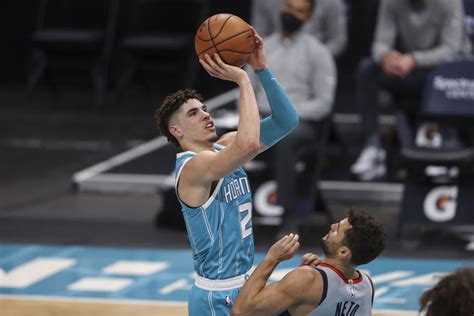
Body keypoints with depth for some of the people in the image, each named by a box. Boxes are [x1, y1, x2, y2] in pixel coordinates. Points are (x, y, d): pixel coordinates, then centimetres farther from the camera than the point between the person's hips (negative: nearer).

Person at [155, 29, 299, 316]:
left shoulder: (223, 148, 7)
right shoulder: (193, 167, -19)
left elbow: (286, 121, 3)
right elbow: (249, 144, -37)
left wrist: (261, 68, -8)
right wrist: (243, 80, -29)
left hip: (243, 286, 9)